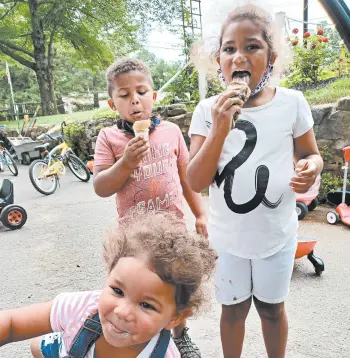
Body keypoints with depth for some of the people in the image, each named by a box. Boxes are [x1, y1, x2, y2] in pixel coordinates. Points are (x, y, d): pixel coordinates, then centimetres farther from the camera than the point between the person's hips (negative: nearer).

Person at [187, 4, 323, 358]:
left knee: (271, 307, 22)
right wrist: (220, 130, -27)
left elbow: (310, 154, 5)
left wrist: (311, 168, -20)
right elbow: (196, 182, -14)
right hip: (227, 235, 0)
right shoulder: (207, 110, -10)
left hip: (277, 233, 1)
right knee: (234, 308, 19)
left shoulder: (292, 103, -9)